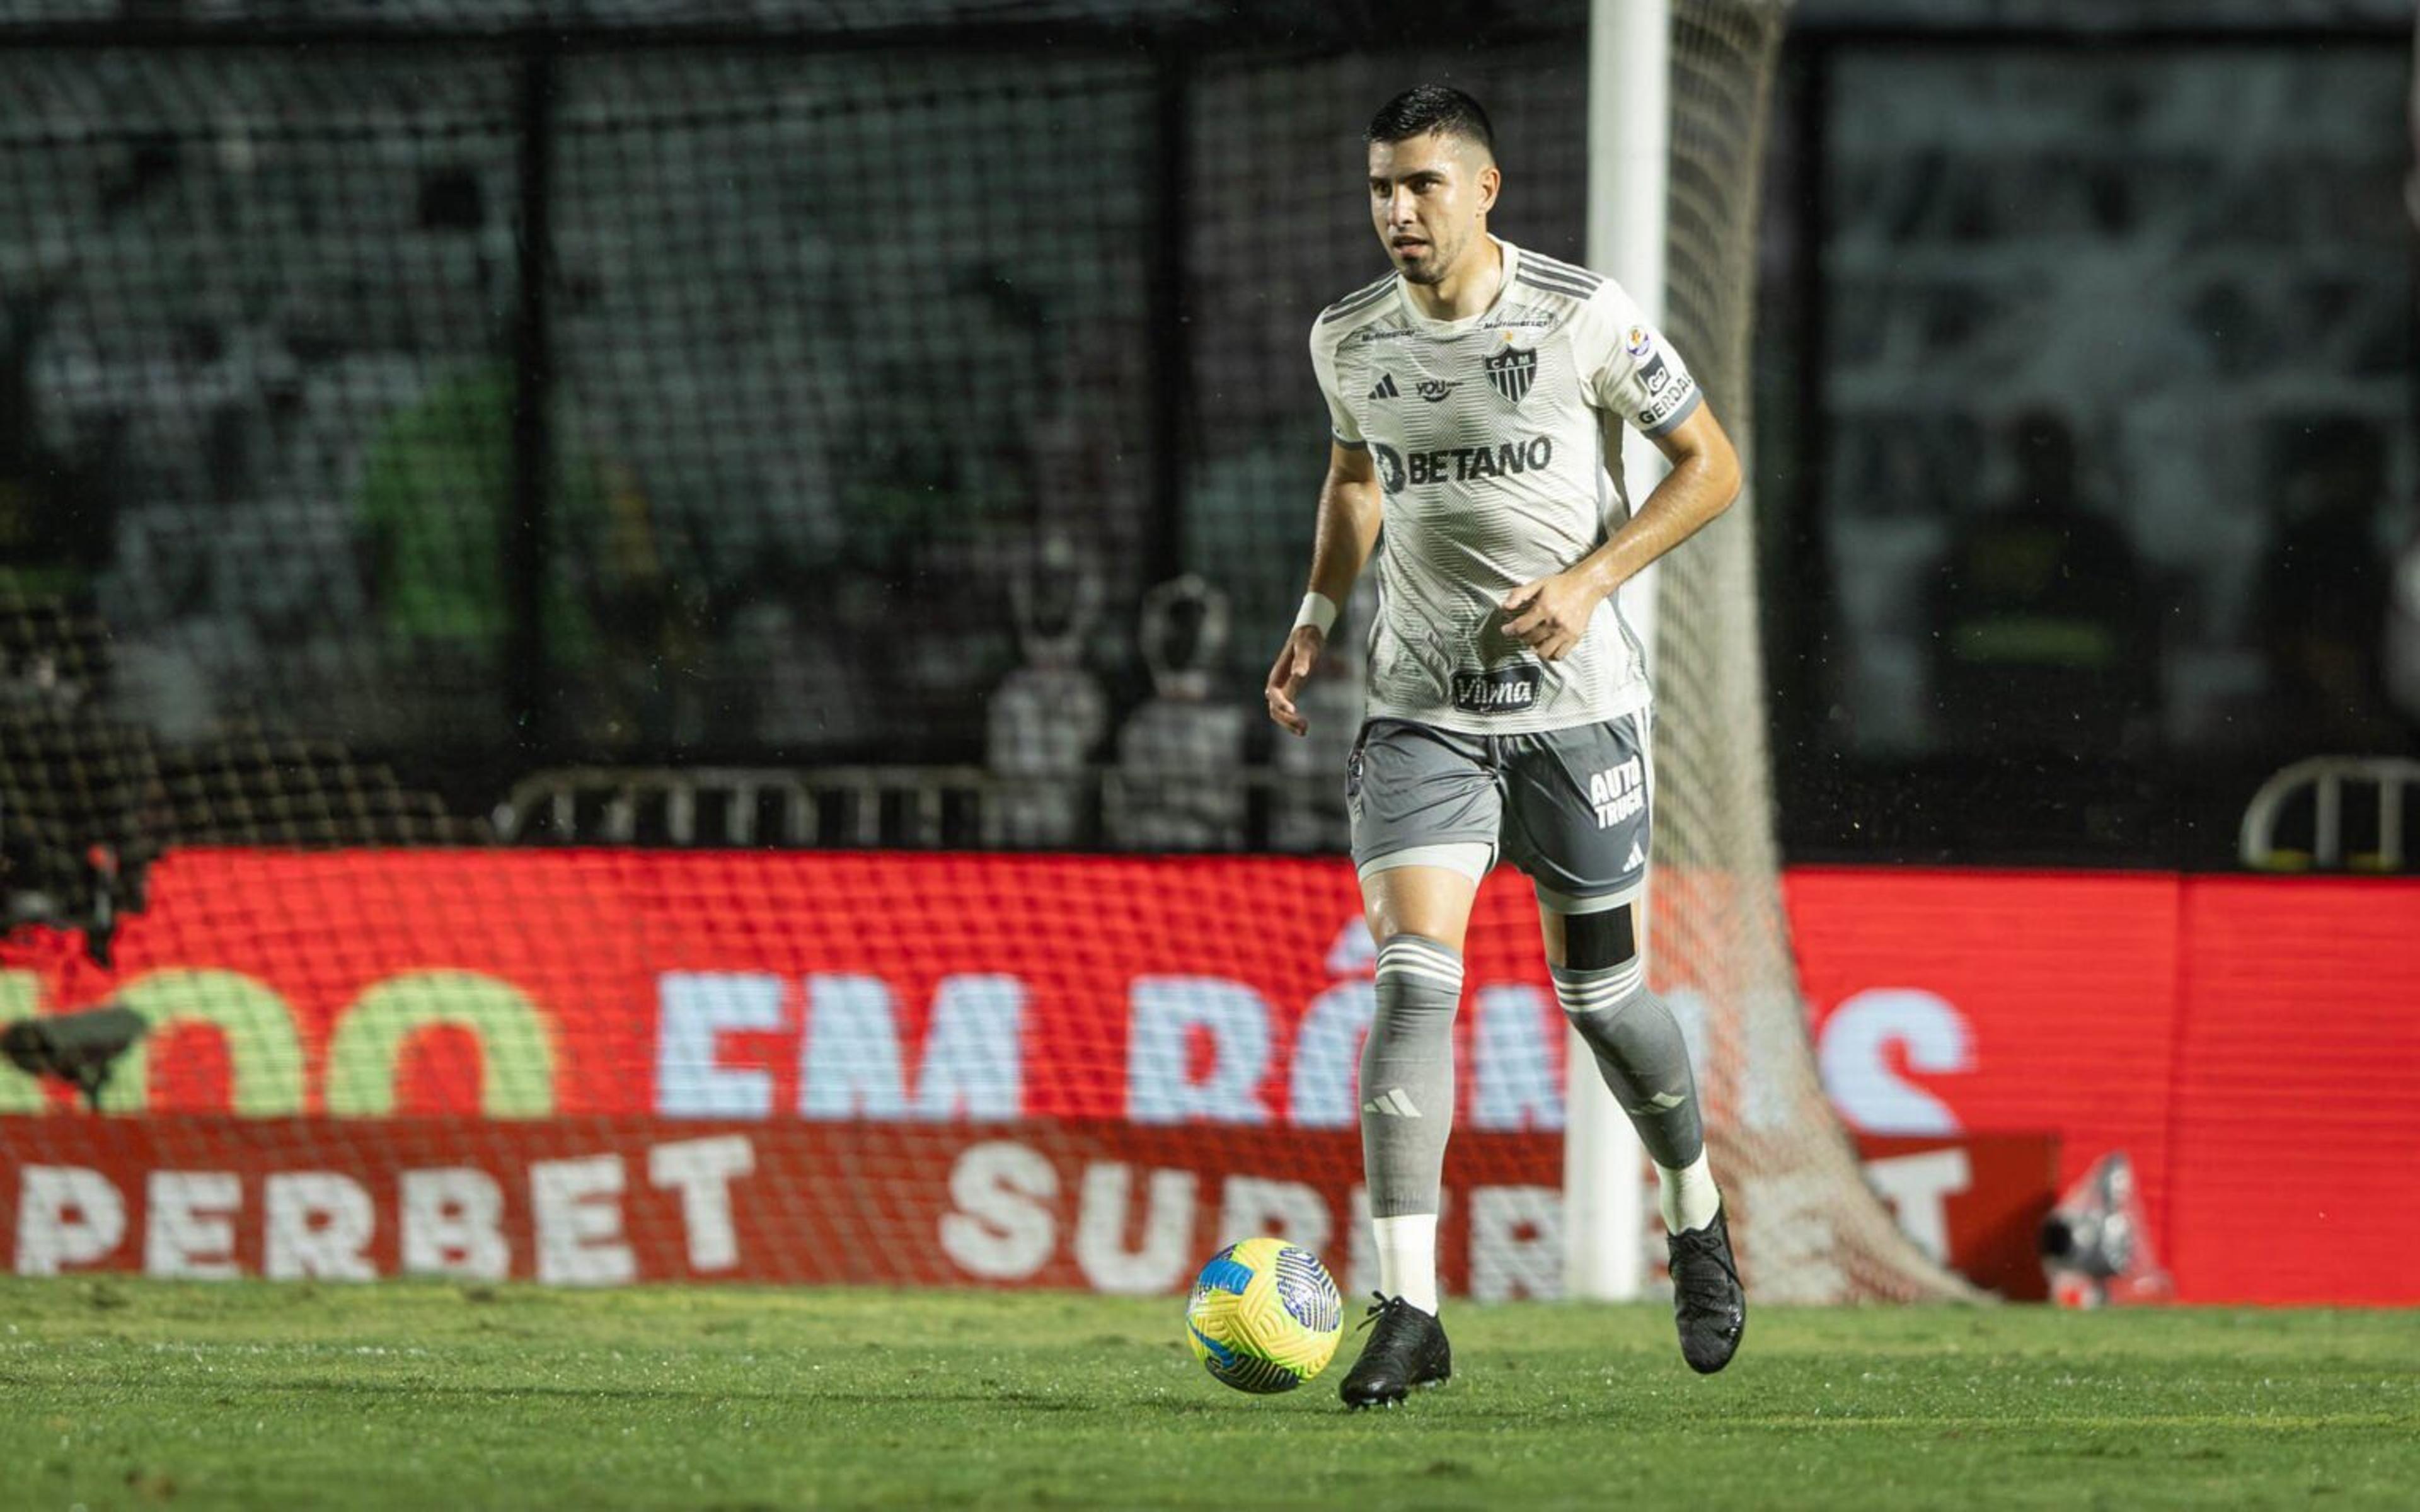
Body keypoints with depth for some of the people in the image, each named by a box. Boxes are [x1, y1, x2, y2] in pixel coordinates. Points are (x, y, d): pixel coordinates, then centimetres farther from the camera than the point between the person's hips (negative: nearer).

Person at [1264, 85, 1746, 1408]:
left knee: (1602, 992, 6)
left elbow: (1710, 465, -3)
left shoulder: (1582, 316, -10)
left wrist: (1593, 579, -15)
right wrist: (1317, 613, 9)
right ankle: (1407, 1309, -19)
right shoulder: (1349, 340, 1)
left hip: (1575, 701, -2)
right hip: (1421, 708, 2)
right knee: (1411, 973, -15)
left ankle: (1697, 1216, 36)